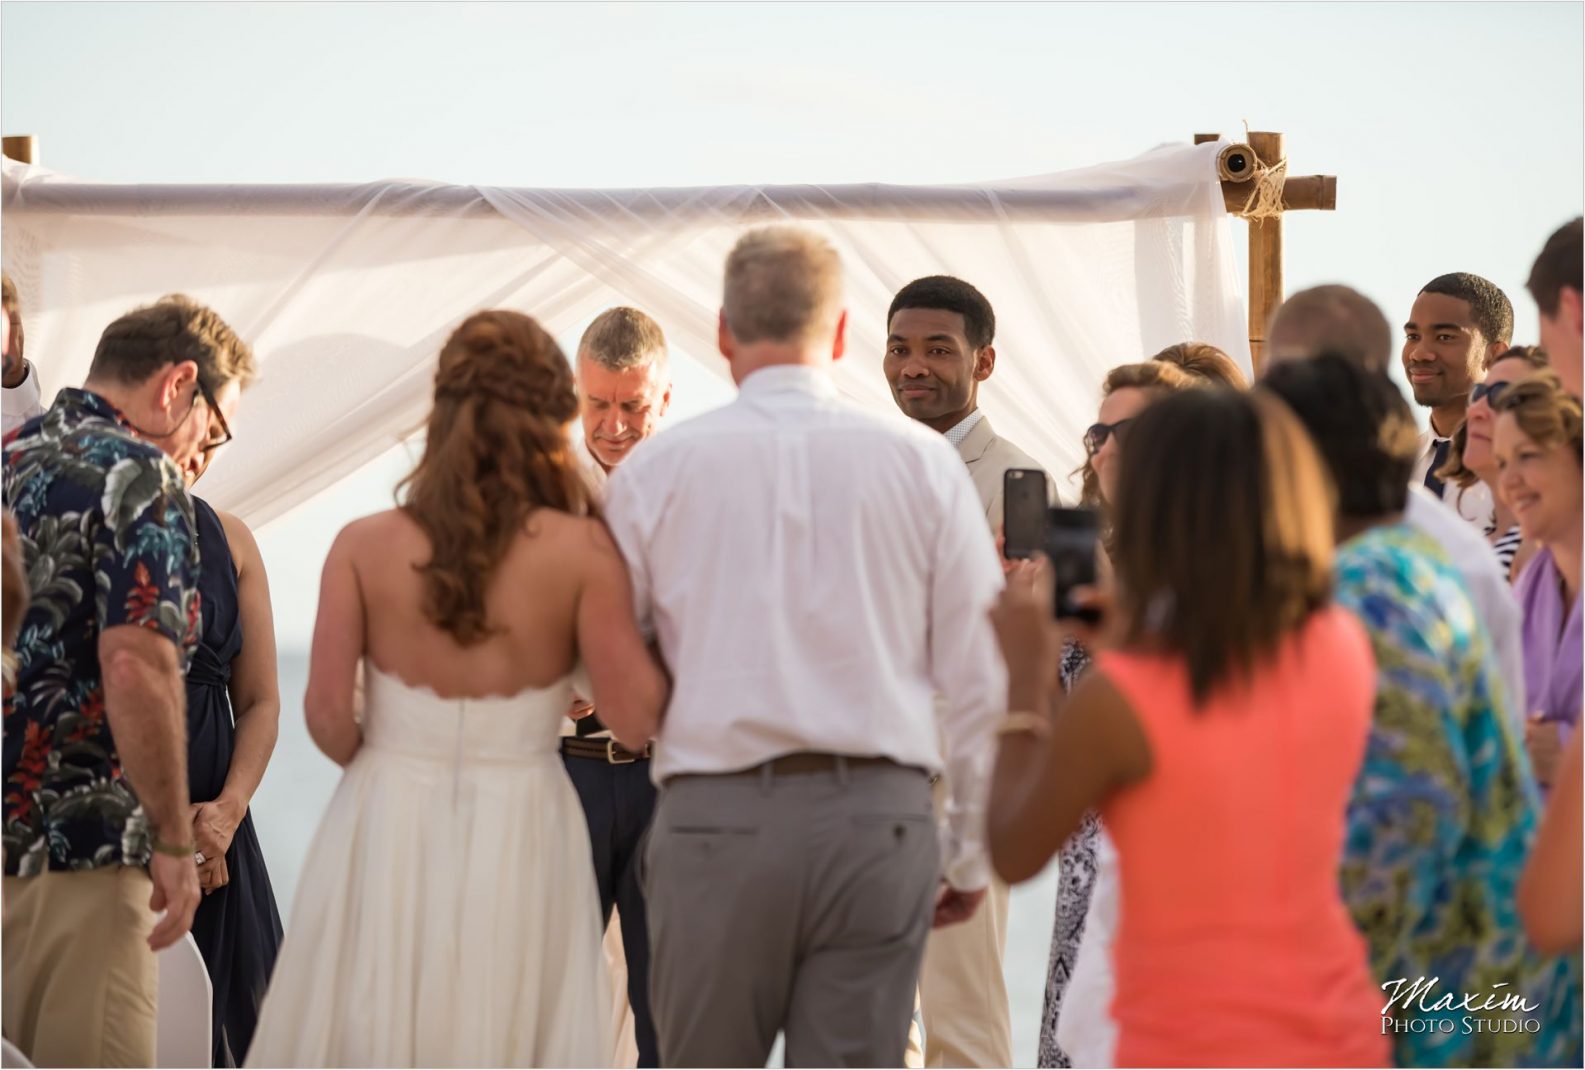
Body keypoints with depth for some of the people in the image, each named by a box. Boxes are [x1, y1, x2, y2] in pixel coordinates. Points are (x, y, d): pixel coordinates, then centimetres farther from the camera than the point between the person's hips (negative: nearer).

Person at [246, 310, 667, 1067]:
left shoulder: (365, 546, -4)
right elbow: (632, 715, -12)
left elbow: (328, 713, -6)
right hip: (518, 835, -1)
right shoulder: (580, 550, -9)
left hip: (387, 829, 1)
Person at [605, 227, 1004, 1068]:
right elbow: (981, 676, 4)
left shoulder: (657, 469, 3)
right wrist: (970, 853, 13)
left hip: (713, 817, 0)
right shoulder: (921, 462, 3)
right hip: (878, 816, 0)